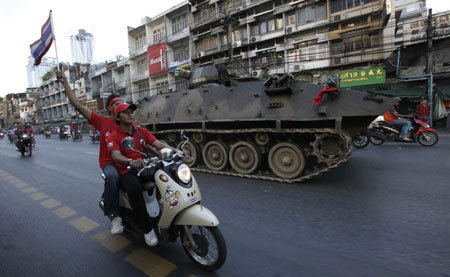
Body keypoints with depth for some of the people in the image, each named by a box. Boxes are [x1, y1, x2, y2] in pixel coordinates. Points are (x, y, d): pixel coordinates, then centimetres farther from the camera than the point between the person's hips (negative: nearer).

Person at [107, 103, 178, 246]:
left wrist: (176, 150, -19)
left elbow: (158, 144, 1)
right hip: (127, 171, -4)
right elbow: (116, 156, -16)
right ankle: (147, 228, -23)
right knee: (134, 188, -36)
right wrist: (131, 161, -40)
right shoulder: (114, 137, 2)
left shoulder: (142, 131, 13)